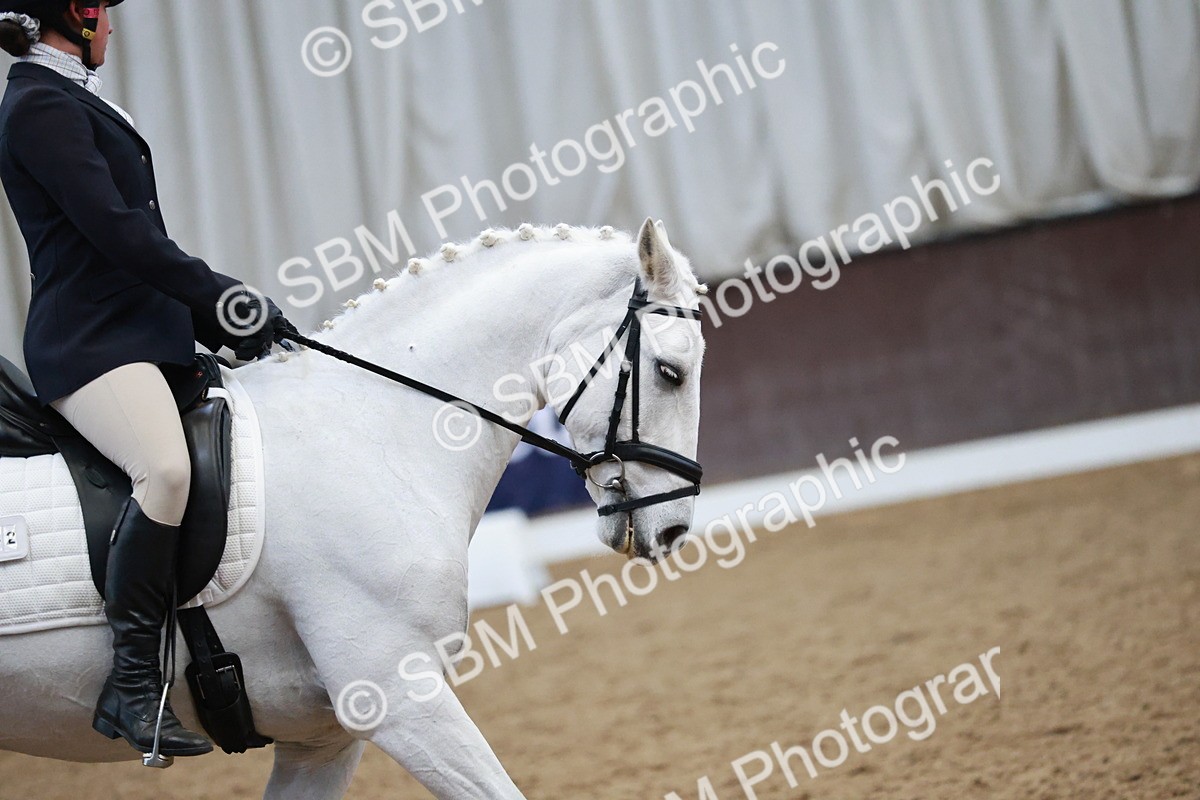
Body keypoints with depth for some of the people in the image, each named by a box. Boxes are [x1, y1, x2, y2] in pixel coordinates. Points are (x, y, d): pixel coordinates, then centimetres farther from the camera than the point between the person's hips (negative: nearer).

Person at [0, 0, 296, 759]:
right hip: (89, 342, -11)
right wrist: (223, 299, -12)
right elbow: (116, 231, -18)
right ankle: (133, 685, -29)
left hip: (141, 329, 11)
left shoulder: (73, 100, 21)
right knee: (167, 468, -31)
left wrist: (219, 318, 15)